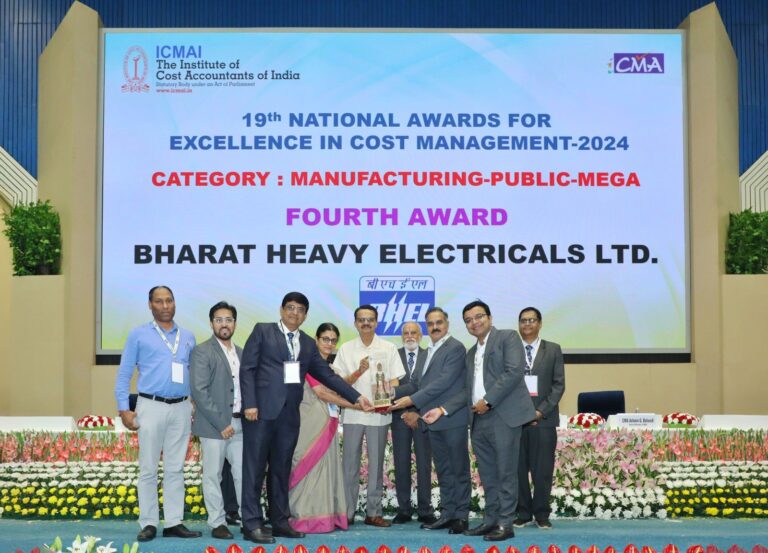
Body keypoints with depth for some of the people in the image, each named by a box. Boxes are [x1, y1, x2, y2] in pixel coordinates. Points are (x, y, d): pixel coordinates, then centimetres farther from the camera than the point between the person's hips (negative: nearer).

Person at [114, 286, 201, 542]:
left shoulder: (188, 337, 12)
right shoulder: (139, 335, 2)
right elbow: (124, 374, 1)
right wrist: (124, 409, -7)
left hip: (181, 408, 3)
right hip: (151, 406, -3)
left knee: (175, 469, 6)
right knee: (148, 469, 0)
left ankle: (174, 523, 11)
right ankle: (149, 523, 6)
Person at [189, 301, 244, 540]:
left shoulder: (241, 353, 14)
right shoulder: (202, 351, -6)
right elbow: (199, 391, -13)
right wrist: (221, 423, -15)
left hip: (239, 424, 5)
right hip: (214, 425, -5)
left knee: (243, 474, 6)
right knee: (213, 476, 3)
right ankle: (217, 523, 12)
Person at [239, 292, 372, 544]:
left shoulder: (308, 344, 17)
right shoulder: (262, 331, 4)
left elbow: (328, 375, 16)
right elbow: (247, 369, -3)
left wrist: (357, 397, 10)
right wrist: (250, 404, -12)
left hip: (289, 414, 5)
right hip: (262, 410, -5)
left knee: (281, 469, 10)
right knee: (254, 467, -3)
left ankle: (280, 521, 16)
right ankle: (252, 524, 1)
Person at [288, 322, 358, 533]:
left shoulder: (331, 365, 19)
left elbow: (336, 391, 15)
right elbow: (320, 392, -13)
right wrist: (353, 404, -13)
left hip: (328, 422, 8)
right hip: (311, 420, -8)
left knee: (327, 466, 6)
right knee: (311, 466, -7)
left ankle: (325, 517, 9)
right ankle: (306, 518, -4)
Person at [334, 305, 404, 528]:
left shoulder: (388, 348, 6)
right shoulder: (346, 349, 6)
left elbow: (394, 381, 4)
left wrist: (389, 402, -14)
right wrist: (359, 371, -15)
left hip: (379, 415, 0)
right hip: (353, 414, 0)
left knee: (376, 464, 5)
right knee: (350, 463, 2)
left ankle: (373, 512, 12)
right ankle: (347, 512, 8)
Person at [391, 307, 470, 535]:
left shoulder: (455, 348, -9)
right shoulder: (429, 351, 17)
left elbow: (444, 382, -19)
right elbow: (416, 383, 16)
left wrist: (412, 400, -20)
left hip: (452, 418, -8)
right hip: (434, 421, 8)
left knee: (459, 469, 1)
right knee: (443, 470, 12)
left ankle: (461, 516, 7)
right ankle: (447, 514, 19)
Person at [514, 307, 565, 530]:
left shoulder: (553, 350, 9)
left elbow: (559, 384, 4)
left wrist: (541, 411, -7)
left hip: (544, 417, 0)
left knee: (543, 469, 0)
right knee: (518, 468, 1)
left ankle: (541, 514, 9)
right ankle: (523, 513, 10)